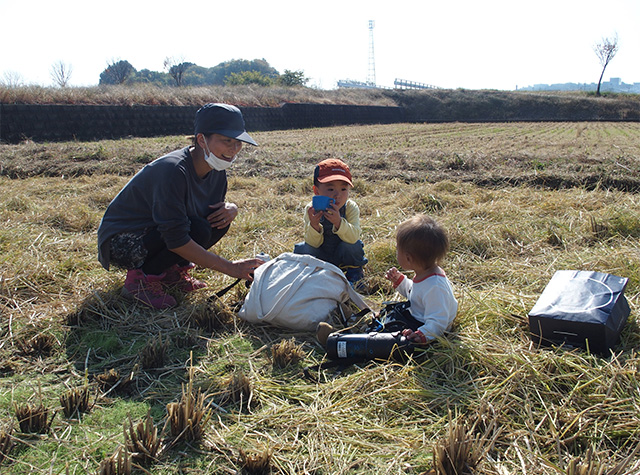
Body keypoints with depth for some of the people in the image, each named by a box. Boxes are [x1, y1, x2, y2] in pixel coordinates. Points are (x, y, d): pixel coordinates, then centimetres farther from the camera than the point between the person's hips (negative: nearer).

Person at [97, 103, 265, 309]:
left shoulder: (215, 170, -6)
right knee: (198, 230, -28)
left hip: (156, 234, 8)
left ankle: (171, 271, 5)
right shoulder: (172, 170, -31)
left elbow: (218, 205, 9)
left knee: (220, 219, -9)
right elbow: (176, 240, -33)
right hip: (121, 243, -8)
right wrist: (229, 267, -33)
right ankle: (140, 278, -10)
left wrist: (231, 208, -17)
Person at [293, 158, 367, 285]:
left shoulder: (351, 208, -20)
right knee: (302, 249, -23)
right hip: (320, 255, 1)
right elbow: (313, 243, -20)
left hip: (342, 255, -1)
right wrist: (314, 226, -42)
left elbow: (354, 237, -33)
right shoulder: (311, 209, -19)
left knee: (350, 245, -30)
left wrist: (338, 222, -52)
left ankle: (354, 272, 1)